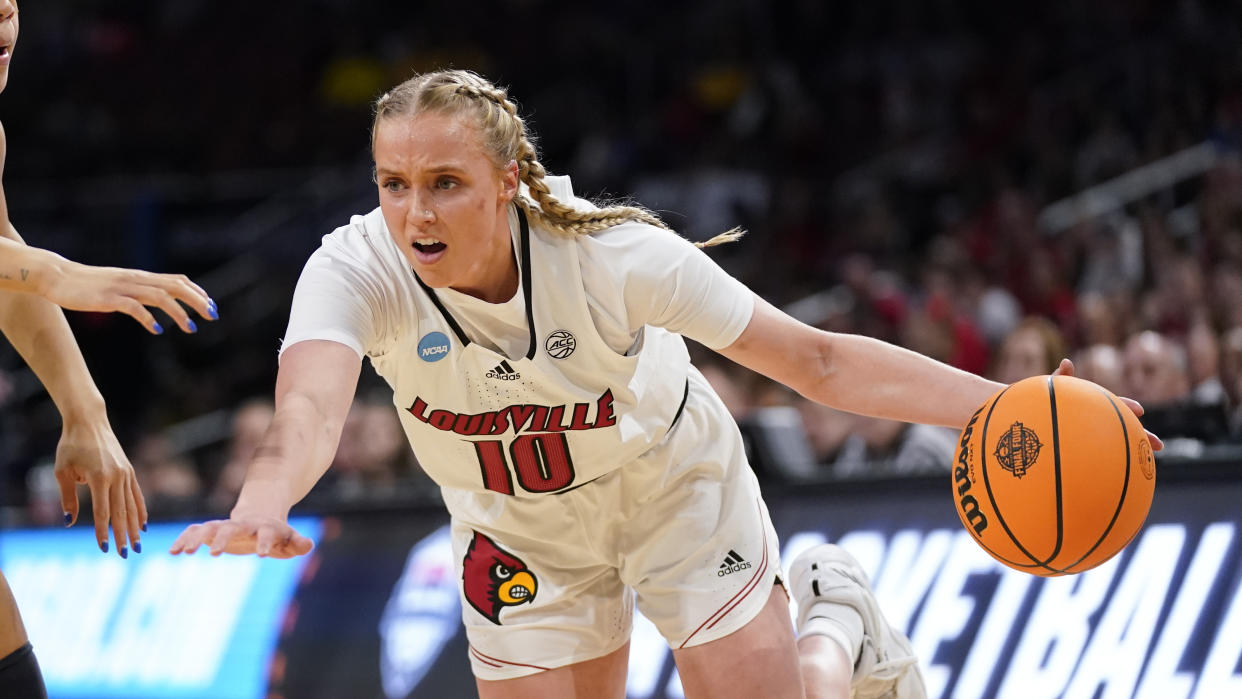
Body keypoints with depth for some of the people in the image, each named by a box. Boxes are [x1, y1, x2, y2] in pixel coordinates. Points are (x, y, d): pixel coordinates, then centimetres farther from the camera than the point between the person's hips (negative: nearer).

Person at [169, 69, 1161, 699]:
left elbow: (815, 360, -31)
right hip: (520, 535, 2)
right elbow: (309, 407, -54)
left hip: (676, 490, -2)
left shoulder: (607, 254, -35)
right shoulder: (356, 272, -33)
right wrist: (262, 509, -78)